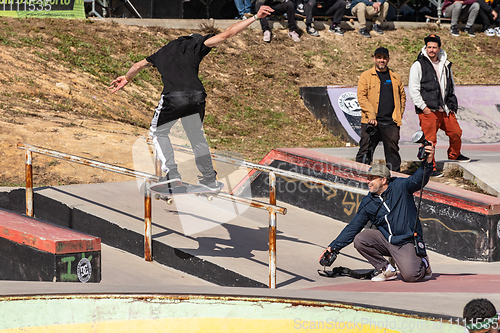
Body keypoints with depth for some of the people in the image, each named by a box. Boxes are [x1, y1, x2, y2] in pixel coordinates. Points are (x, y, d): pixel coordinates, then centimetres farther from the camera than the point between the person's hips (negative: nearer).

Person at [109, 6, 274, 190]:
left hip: (173, 97, 0)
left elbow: (139, 65, 38)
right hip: (196, 95, 1)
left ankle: (171, 172, 5)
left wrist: (126, 78, 56)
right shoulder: (197, 45, 18)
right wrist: (255, 17, 10)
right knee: (197, 137, 17)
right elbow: (226, 34, 9)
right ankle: (210, 180, 20)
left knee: (159, 133, 19)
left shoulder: (165, 51, 27)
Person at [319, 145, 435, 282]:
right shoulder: (367, 203, 4)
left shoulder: (400, 186, -7)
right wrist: (334, 247, 0)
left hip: (407, 242, -5)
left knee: (410, 275, -26)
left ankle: (423, 264, 12)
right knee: (359, 240, -16)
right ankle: (386, 269, 0)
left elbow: (418, 179, -20)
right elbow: (353, 227, 6)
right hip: (385, 239, 5)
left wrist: (428, 161, -39)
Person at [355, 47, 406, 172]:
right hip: (371, 121, -3)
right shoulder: (366, 76, 4)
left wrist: (399, 114, 8)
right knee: (365, 150, -4)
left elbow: (402, 96, 22)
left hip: (391, 121, 3)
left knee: (393, 151, 6)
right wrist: (371, 115, -14)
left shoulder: (395, 77, 15)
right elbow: (361, 96, -4)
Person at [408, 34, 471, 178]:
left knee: (456, 132, 12)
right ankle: (430, 168, 3)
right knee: (429, 140, -6)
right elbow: (413, 89, -7)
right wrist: (423, 107, -12)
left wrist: (452, 105, 16)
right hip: (428, 111, -6)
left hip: (445, 110, 6)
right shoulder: (419, 65, -4)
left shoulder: (445, 65, 14)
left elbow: (451, 86, 26)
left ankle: (454, 154, 39)